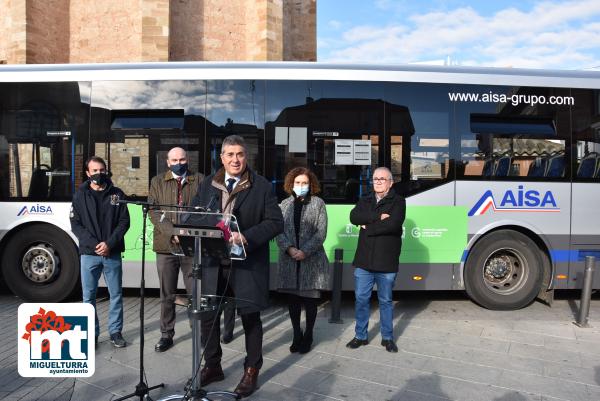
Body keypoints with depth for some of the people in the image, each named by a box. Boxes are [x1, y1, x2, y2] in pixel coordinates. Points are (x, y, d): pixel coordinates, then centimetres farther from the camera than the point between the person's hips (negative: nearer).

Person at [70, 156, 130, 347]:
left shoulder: (117, 194, 5)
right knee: (89, 296, 6)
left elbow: (124, 222, 0)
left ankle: (115, 331, 18)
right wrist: (93, 244, -12)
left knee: (116, 294, 6)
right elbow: (76, 224, 0)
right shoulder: (80, 195, 5)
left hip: (113, 253, 0)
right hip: (89, 253, 0)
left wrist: (109, 243, -12)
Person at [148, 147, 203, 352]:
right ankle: (166, 335, 24)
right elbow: (154, 211, -2)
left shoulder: (200, 180, 7)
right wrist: (172, 232, -16)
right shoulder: (158, 182, 9)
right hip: (166, 245, 1)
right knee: (167, 295, 11)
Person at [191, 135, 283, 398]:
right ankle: (212, 366, 35)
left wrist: (246, 237, -22)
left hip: (248, 263, -4)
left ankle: (251, 372, 27)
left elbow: (275, 222, -9)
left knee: (250, 317, 8)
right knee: (208, 315, 12)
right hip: (213, 261, 4)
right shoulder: (207, 185, 8)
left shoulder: (262, 186, -4)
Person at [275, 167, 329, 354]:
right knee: (293, 298, 10)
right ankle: (297, 334, 25)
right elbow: (278, 230, 2)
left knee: (310, 299, 6)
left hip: (312, 260, -2)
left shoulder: (318, 203, 2)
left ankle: (308, 335, 23)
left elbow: (321, 232, -5)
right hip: (289, 259, 2)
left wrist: (305, 251, -15)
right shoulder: (285, 204, 9)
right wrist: (289, 248, -15)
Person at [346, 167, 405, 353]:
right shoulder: (364, 201, 12)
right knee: (361, 299, 9)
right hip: (364, 261, 3)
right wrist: (377, 217, -18)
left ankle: (388, 338, 27)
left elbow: (393, 224, -19)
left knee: (385, 301, 11)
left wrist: (368, 227, -10)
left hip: (386, 263, -3)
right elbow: (354, 217, -8)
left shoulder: (398, 201, -1)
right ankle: (360, 336, 24)